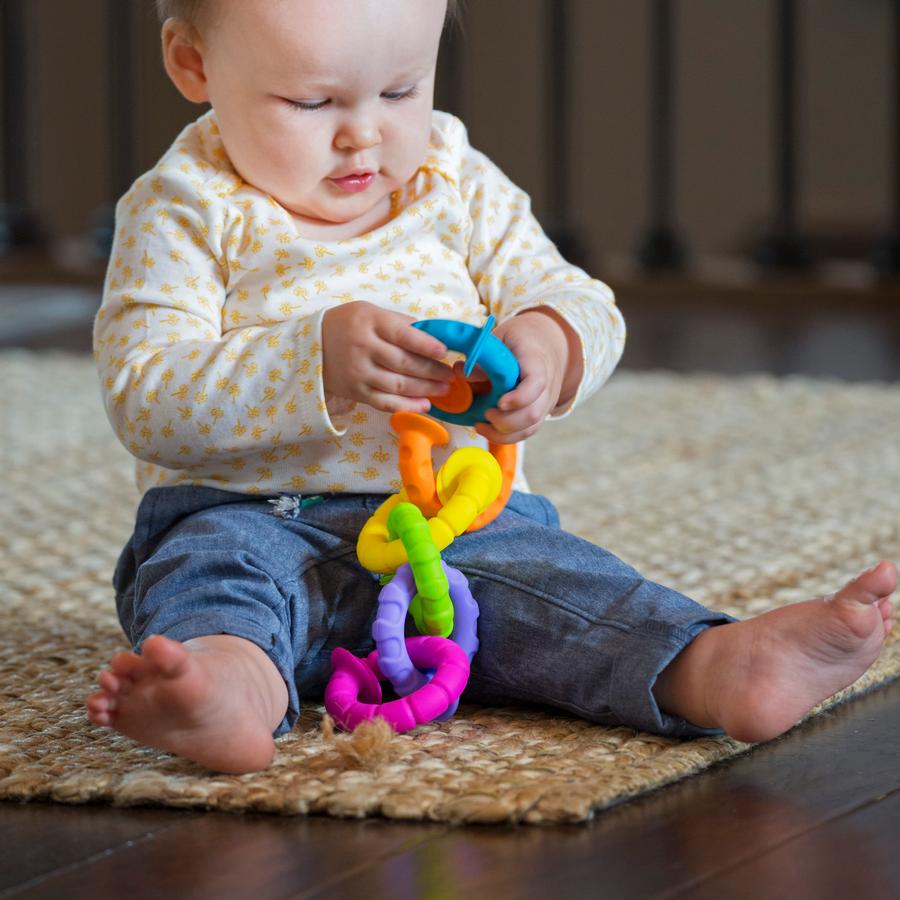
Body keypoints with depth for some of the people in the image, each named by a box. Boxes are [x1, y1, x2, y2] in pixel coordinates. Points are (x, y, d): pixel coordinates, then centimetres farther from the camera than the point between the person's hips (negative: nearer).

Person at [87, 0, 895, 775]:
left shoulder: (458, 189, 11)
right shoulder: (185, 214, -3)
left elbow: (580, 306, 9)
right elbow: (146, 401, -14)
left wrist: (547, 343, -18)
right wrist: (318, 364, -29)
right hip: (251, 519, -2)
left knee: (541, 573, -27)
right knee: (212, 562, -35)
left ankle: (711, 670, -53)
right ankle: (235, 679, -68)